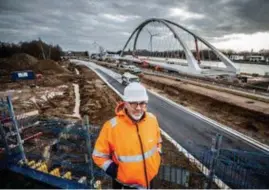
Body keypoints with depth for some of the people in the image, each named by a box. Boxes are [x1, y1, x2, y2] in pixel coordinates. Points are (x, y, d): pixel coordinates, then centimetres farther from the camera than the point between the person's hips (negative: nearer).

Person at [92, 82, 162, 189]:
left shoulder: (152, 119, -15)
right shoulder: (112, 127, -28)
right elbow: (99, 155, -14)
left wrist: (157, 160, 4)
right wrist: (116, 173, -16)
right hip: (127, 183, -3)